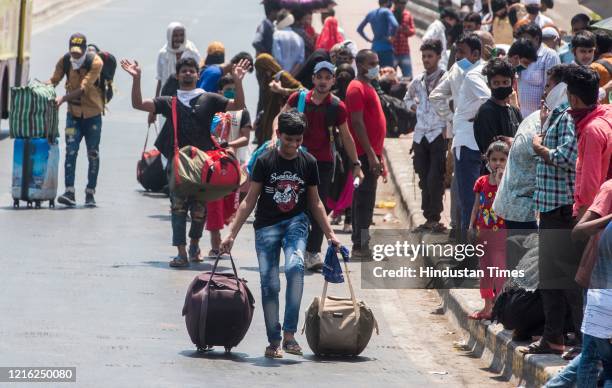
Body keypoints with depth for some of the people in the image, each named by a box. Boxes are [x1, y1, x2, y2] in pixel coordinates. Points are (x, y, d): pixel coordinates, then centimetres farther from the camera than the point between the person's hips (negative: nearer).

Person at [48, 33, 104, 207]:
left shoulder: (95, 62, -18)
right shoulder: (65, 61, -5)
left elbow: (83, 88, -27)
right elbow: (54, 80, -6)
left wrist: (63, 98, -37)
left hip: (92, 113, -2)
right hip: (73, 113, 2)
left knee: (93, 154, 4)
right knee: (71, 151, -11)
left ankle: (90, 194, 13)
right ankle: (69, 193, -17)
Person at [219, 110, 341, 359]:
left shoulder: (308, 163, 3)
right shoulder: (265, 162, -4)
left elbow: (315, 202, 13)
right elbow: (250, 201, 1)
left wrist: (330, 234, 12)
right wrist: (232, 234, -3)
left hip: (296, 222, 0)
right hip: (267, 226, 0)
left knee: (295, 267, -27)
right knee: (269, 284, -4)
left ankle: (289, 333, -25)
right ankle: (274, 341, 7)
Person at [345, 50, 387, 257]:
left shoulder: (367, 87, 19)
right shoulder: (357, 88, -12)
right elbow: (357, 123, -20)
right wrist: (371, 155, -23)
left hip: (371, 152, 10)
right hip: (365, 153, -10)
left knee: (364, 199, 12)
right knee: (364, 199, -10)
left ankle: (360, 244, 17)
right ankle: (360, 246, -10)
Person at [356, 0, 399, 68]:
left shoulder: (370, 14, 13)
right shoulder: (386, 12, -7)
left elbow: (359, 29, 20)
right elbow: (394, 25, -24)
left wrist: (368, 39, 19)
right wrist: (391, 36, -11)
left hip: (375, 48, 7)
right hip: (386, 48, -7)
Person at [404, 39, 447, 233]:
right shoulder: (418, 81, 14)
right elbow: (408, 98, 33)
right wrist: (414, 107, 12)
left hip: (438, 134, -6)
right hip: (420, 134, 6)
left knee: (435, 179, -10)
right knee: (424, 179, 8)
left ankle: (435, 218, -5)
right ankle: (429, 218, 14)